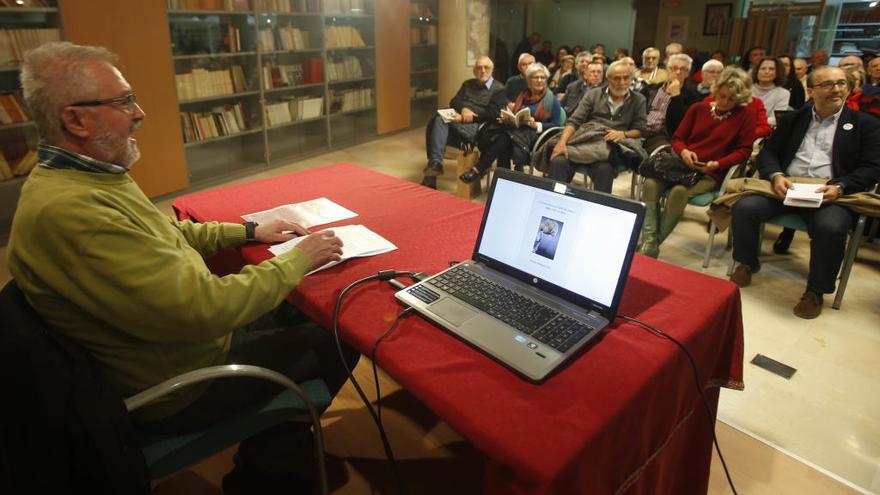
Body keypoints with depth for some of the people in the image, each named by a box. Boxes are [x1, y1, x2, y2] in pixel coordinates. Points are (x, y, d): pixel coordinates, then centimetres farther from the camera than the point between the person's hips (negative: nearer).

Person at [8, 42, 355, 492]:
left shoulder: (85, 176, 0)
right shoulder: (67, 210, -33)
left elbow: (166, 234, 14)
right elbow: (205, 310, -35)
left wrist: (249, 232, 4)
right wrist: (299, 258, -23)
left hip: (188, 333, 9)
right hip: (181, 388, -9)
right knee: (339, 341, 2)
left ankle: (272, 444, 32)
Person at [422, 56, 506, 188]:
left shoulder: (499, 89, 6)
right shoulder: (468, 84, 24)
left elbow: (492, 114, -8)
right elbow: (453, 102, 13)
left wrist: (466, 117, -15)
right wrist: (463, 109, -11)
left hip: (477, 127, -5)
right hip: (458, 123, 6)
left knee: (439, 120, -29)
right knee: (438, 120, -27)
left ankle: (434, 164, -29)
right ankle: (434, 164, -33)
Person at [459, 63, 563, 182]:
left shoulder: (552, 99, 7)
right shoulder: (523, 96, 23)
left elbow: (557, 125, -1)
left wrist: (536, 125, -15)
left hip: (537, 137, -5)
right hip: (518, 131, 5)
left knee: (506, 135, -33)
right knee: (504, 137, -33)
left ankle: (478, 170, -32)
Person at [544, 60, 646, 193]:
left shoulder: (638, 100, 17)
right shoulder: (593, 94, 16)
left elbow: (640, 129, 11)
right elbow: (574, 121, 6)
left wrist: (623, 134, -12)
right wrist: (562, 142, -13)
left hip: (611, 145, -1)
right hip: (584, 140, 1)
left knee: (604, 169, -37)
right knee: (558, 161, -30)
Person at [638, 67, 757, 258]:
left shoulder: (747, 114, 4)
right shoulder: (698, 108, 14)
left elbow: (743, 150, 0)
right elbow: (677, 138, 13)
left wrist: (717, 164, -17)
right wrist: (684, 152, -11)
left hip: (711, 174, -3)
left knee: (679, 191, -36)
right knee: (650, 183, -28)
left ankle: (652, 246, -24)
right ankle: (648, 243, -32)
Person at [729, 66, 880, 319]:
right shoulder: (793, 119, 19)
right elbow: (767, 152, 13)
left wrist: (839, 187, -17)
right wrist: (776, 176, -10)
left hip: (831, 195, -2)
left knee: (831, 227, -34)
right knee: (745, 208, -24)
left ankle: (816, 291, -12)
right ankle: (747, 264, 1)